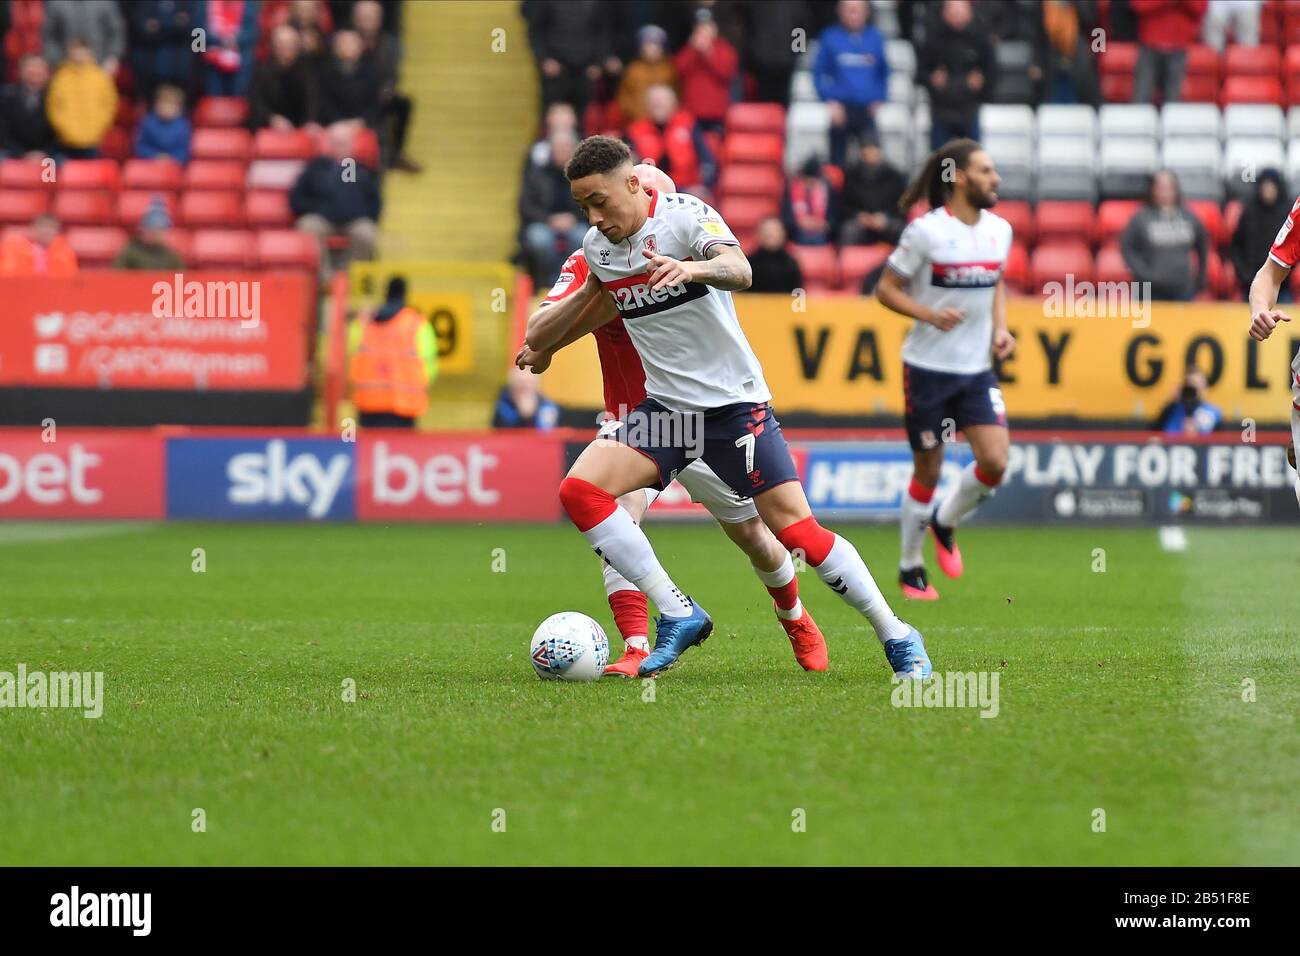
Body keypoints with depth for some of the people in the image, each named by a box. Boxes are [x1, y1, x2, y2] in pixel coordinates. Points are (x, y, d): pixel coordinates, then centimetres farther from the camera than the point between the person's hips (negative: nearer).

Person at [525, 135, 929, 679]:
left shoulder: (684, 214, -12)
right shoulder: (596, 247, 5)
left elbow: (739, 270, -36)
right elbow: (541, 338, 22)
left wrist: (693, 268, -52)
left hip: (735, 403, -5)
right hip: (665, 407, 5)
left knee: (796, 529, -10)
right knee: (579, 490, -16)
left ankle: (897, 638, 5)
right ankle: (678, 616, -10)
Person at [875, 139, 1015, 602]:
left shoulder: (1000, 229, 5)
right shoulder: (925, 231, -12)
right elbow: (886, 288, -7)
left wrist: (1000, 328, 4)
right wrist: (931, 315, -21)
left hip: (977, 370, 5)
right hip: (928, 367, -5)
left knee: (995, 463, -10)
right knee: (927, 471, 3)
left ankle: (945, 522, 20)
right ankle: (910, 567, 22)